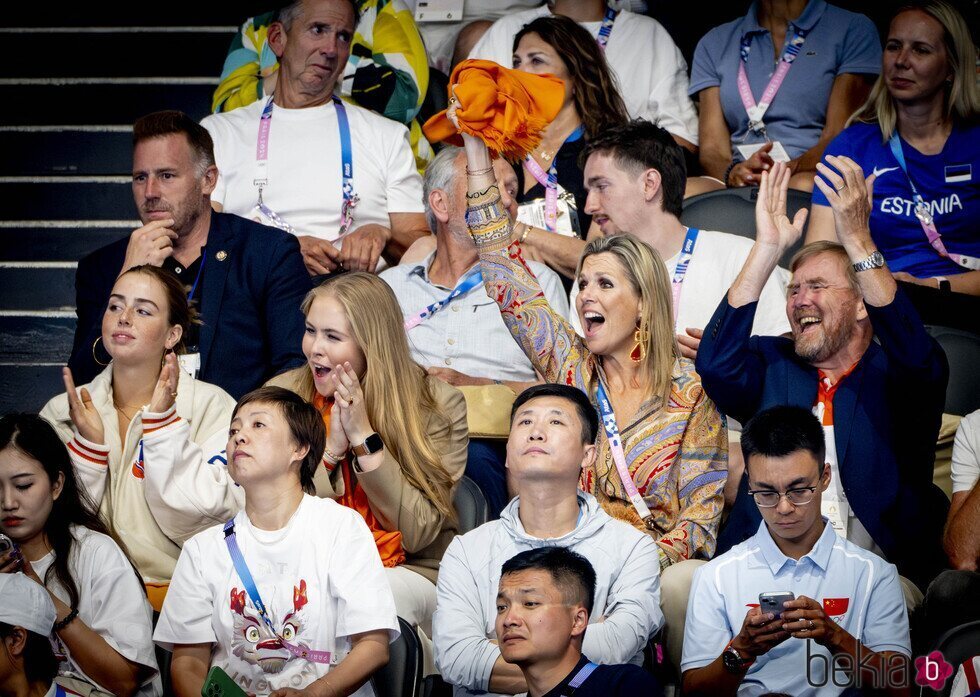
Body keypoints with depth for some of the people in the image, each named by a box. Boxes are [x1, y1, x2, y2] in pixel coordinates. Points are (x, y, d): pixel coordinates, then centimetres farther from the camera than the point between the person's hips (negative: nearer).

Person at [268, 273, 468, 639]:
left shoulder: (438, 405, -7)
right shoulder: (284, 394, 0)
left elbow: (417, 534, -12)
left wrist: (364, 437, -18)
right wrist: (332, 448, -17)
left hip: (406, 571, -1)